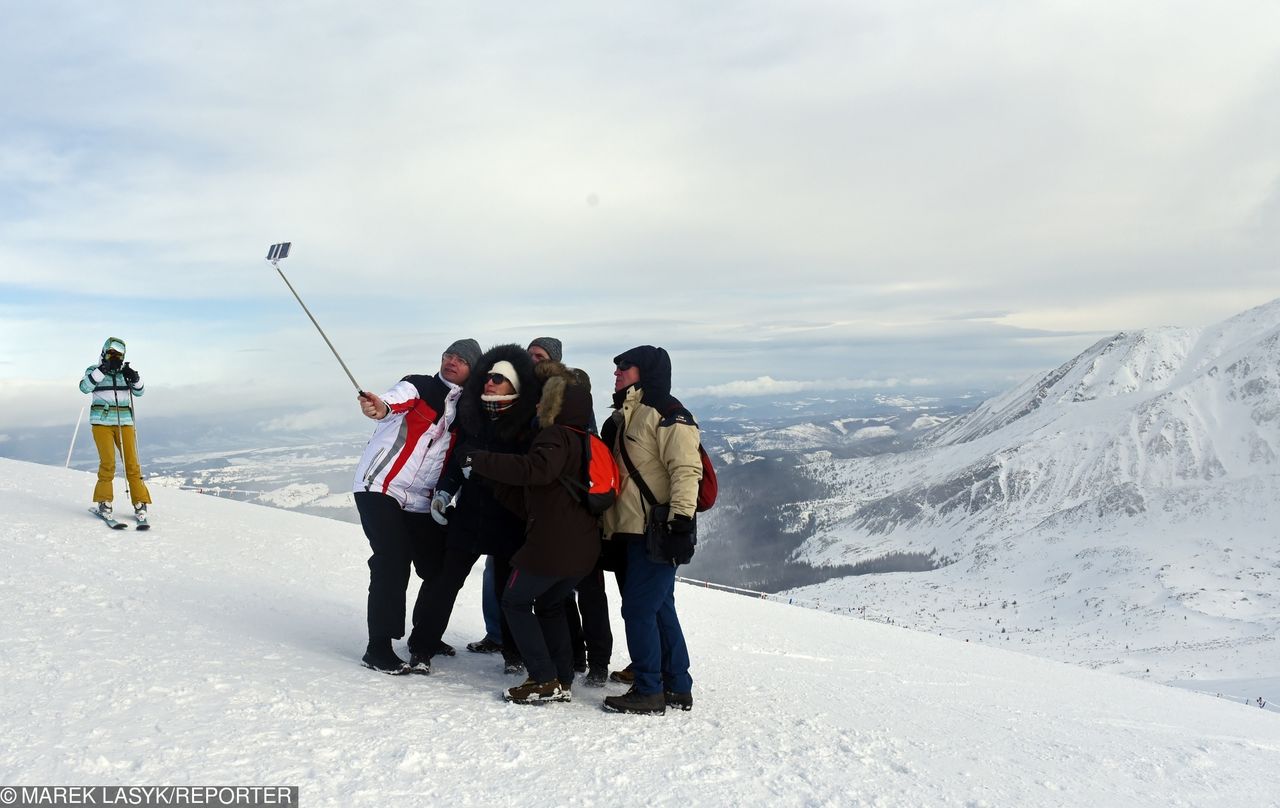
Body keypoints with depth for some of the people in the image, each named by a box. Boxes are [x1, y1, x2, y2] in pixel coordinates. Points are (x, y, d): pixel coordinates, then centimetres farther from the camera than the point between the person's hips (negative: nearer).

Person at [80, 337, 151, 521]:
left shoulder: (124, 371, 15)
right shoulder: (94, 370, 6)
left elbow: (139, 391, 11)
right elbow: (85, 387, -12)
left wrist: (135, 378, -8)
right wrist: (103, 369, -17)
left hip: (124, 421, 2)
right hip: (102, 421, -2)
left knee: (132, 463, -5)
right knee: (107, 462, -13)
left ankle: (140, 504, -3)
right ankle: (104, 503, 0)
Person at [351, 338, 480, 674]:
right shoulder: (418, 386, -1)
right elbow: (398, 399, -24)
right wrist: (381, 407, -46)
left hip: (421, 503, 5)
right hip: (380, 488, -5)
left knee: (440, 570, 2)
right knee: (392, 564, -15)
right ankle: (379, 648, -5)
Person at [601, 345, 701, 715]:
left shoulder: (667, 414, -11)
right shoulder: (625, 415, 18)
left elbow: (686, 469, -20)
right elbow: (612, 467, 26)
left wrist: (681, 518, -27)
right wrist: (609, 523, 24)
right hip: (634, 530, 10)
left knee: (639, 608, -7)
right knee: (660, 608, 14)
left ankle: (649, 691, 4)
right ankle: (678, 688, 23)